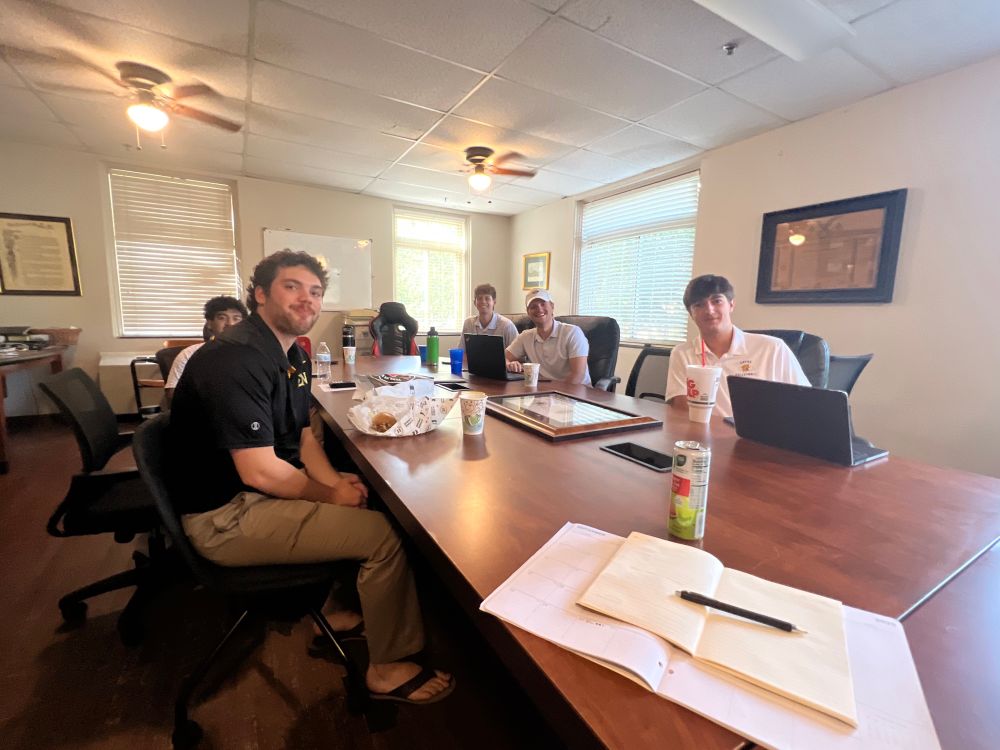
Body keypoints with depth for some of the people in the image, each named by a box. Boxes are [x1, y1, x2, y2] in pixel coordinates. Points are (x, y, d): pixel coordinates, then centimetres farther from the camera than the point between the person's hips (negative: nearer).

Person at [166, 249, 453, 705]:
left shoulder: (294, 356, 5)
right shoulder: (236, 359, -24)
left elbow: (302, 436, 9)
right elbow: (260, 471, -27)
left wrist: (334, 480, -7)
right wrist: (330, 494, -14)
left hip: (262, 491, 9)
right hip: (226, 516, -9)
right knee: (383, 534, -15)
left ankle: (337, 611, 28)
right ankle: (388, 669, 7)